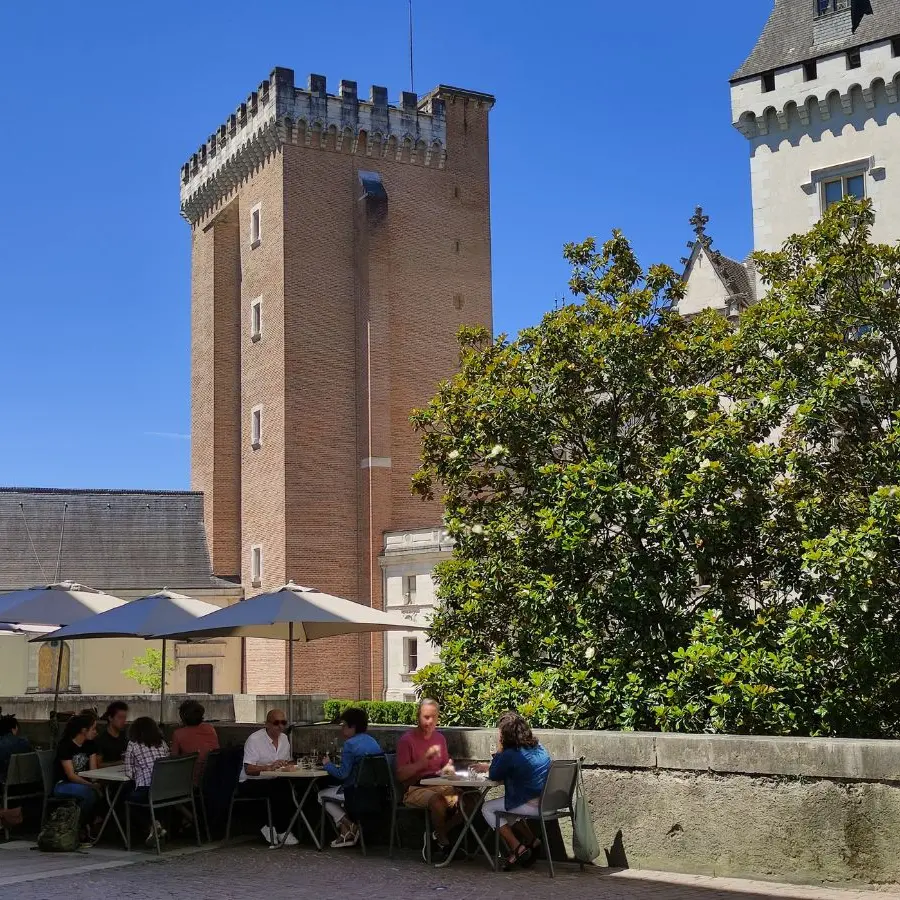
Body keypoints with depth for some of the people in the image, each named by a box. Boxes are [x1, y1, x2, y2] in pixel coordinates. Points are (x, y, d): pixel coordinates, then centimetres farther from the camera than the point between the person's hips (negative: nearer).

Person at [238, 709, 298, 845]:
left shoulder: (284, 738, 11)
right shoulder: (254, 739, -11)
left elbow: (289, 762, 20)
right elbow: (248, 769, -18)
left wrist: (288, 765, -5)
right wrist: (269, 767, -33)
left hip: (273, 781, 6)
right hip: (250, 783, -6)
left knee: (294, 788, -25)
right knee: (280, 790, -32)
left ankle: (272, 827, -13)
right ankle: (281, 832, -15)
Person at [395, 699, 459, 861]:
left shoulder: (440, 738, 16)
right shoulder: (407, 740, -4)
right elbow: (401, 775, -11)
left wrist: (448, 769, 1)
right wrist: (425, 759, -19)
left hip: (438, 786, 6)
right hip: (414, 789, -6)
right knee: (437, 800, -37)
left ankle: (438, 835, -3)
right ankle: (444, 843, -13)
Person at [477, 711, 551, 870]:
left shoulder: (510, 754, -16)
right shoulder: (538, 748, 11)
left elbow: (493, 776, -2)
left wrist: (499, 749, -1)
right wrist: (487, 767, 24)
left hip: (532, 805, -9)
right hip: (547, 801, 9)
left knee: (487, 808, 8)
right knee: (509, 804, 31)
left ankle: (518, 848, 1)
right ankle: (531, 841, 21)